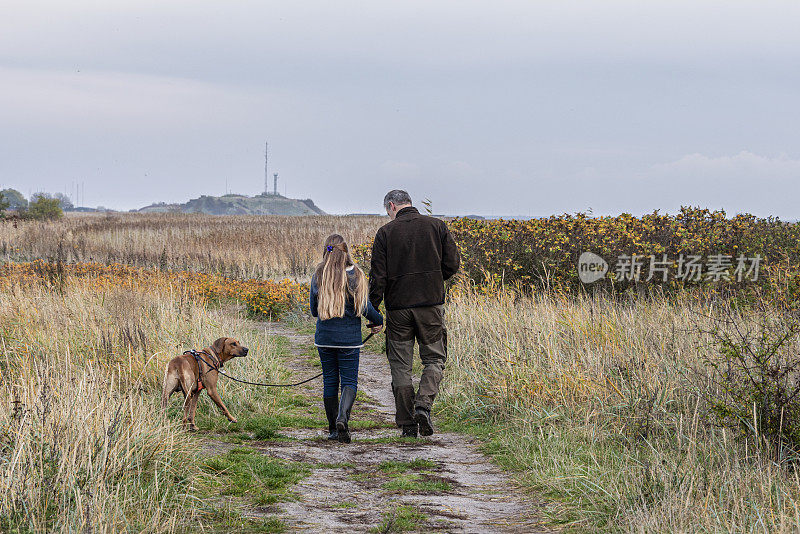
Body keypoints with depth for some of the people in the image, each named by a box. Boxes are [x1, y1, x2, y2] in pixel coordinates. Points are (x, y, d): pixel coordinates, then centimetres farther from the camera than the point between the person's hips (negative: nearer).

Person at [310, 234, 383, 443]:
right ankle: (342, 416, -24)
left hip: (324, 338, 2)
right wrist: (378, 321, 12)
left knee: (330, 381, 11)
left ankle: (333, 429, 14)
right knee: (349, 381, 2)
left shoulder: (318, 277, -1)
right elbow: (364, 307, -6)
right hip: (349, 338, -2)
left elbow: (314, 310, 7)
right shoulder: (354, 275, -8)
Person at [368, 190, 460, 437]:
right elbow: (452, 264, 2)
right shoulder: (437, 226, 4)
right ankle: (423, 405, -12)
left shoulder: (386, 232, -1)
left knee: (400, 365, 6)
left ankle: (407, 423, 5)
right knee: (434, 359, 11)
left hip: (398, 306, -1)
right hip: (431, 303, 1)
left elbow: (378, 277, -4)